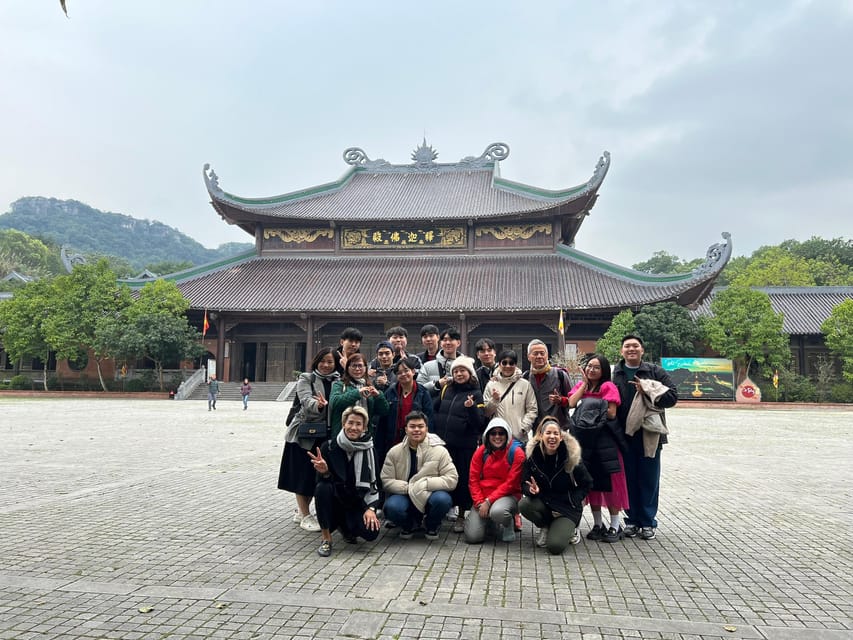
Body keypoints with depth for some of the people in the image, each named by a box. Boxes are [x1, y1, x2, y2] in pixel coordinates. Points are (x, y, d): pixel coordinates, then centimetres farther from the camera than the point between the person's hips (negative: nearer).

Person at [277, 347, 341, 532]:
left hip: (326, 435, 4)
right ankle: (305, 516, 15)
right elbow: (306, 400, -18)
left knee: (319, 474, 10)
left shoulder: (339, 381, 8)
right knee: (303, 474, 2)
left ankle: (301, 511, 28)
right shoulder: (306, 378, -2)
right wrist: (318, 405, -40)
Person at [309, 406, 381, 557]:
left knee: (371, 532, -23)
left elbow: (373, 482, -1)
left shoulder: (368, 450, -4)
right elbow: (321, 480, -10)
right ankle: (326, 537, -13)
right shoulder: (329, 447, -9)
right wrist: (324, 472, -32)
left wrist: (371, 508, -13)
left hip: (357, 503, 1)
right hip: (335, 500, -1)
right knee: (323, 488, -32)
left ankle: (345, 527, 14)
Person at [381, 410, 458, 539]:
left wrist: (425, 484, -22)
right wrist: (409, 488, -20)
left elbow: (452, 479, -11)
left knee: (442, 499, -34)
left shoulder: (439, 451, -5)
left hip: (430, 496, 0)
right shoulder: (394, 452, -1)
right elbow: (386, 480, -5)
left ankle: (431, 526, 3)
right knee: (391, 507, -32)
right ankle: (408, 525, 7)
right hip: (404, 496, 1)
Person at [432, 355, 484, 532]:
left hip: (465, 445, -4)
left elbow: (479, 423, -12)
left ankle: (461, 516, 15)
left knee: (463, 479, 2)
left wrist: (471, 408, -28)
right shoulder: (446, 389, 7)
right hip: (443, 442, 4)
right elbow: (435, 409, 19)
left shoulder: (476, 394, -4)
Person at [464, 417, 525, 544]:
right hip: (482, 497, 4)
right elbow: (473, 479, 3)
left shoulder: (516, 452, -8)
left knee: (497, 511, -39)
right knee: (472, 536, -12)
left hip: (508, 495, -3)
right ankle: (487, 519, 22)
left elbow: (511, 483, -12)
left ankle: (509, 525, -2)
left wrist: (488, 501, -16)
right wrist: (479, 502, -11)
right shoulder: (481, 451, 4)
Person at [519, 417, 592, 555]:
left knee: (555, 546, -23)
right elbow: (524, 484, -4)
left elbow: (587, 484, -2)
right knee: (523, 505, -30)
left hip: (567, 508, -3)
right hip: (543, 502, 3)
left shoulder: (572, 456, -13)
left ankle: (570, 529, 13)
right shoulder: (532, 455, -9)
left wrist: (572, 501, -13)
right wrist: (532, 490, -28)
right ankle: (545, 528, 2)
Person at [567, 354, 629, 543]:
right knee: (590, 482, 9)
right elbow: (571, 403, -4)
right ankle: (597, 524, 19)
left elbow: (611, 413, -11)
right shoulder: (580, 385, 13)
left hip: (604, 438, -5)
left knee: (609, 482, -3)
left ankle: (615, 526, 8)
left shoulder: (608, 387, -4)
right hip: (584, 438, 5)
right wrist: (585, 384, -3)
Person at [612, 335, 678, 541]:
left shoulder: (655, 372, 3)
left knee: (649, 480, 5)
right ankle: (632, 520, 20)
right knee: (629, 479, 8)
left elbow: (672, 396, -5)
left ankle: (648, 522, 17)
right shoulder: (614, 374, 3)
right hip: (624, 436, 1)